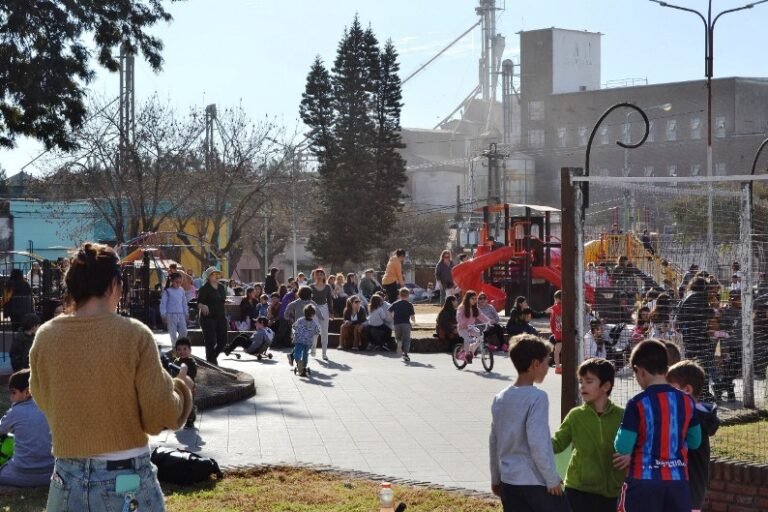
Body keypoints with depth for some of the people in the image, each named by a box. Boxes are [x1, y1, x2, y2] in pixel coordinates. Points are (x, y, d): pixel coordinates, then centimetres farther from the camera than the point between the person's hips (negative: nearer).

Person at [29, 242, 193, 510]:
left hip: (68, 478, 3)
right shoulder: (134, 334, -11)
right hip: (126, 478, -2)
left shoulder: (45, 337, -3)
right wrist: (181, 387, 9)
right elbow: (160, 416, -9)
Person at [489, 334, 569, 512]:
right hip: (535, 482, -7)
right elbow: (538, 443, -20)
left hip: (509, 480, 7)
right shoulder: (537, 397, -15)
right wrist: (552, 479, -12)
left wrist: (496, 478, 23)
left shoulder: (500, 399, 8)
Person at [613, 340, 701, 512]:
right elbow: (694, 441, 15)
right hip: (678, 480, 4)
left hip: (644, 480, -4)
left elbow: (622, 447, -12)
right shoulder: (687, 401, 3)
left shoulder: (637, 403, -12)